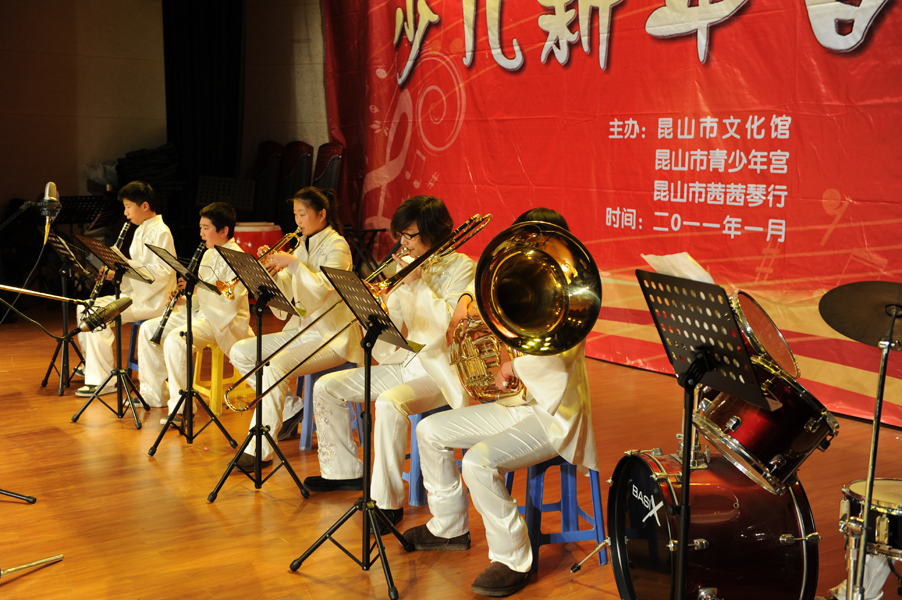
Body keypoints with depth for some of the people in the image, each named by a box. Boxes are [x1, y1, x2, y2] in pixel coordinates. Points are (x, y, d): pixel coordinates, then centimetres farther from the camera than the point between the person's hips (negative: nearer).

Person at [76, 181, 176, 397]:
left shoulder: (160, 233, -14)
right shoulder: (141, 231, 17)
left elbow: (163, 271, -23)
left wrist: (127, 264, -24)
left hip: (151, 299, -10)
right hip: (133, 293, 10)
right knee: (86, 308, 7)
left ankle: (104, 380, -16)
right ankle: (92, 364, 20)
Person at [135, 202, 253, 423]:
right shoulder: (209, 254, 14)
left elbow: (230, 302, -25)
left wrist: (198, 288, -22)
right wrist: (182, 298, -1)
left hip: (225, 321, -10)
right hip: (202, 313, 10)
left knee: (175, 339, -31)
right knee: (148, 329, 3)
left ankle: (181, 407, -23)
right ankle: (152, 394, 12)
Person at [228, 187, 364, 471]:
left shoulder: (336, 246, -9)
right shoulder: (303, 245, 15)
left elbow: (323, 287, -24)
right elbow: (286, 292, 12)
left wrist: (292, 262, -24)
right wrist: (270, 268, -4)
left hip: (331, 336, -9)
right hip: (300, 329, 9)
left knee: (278, 366, -32)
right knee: (240, 352, -2)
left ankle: (261, 449, -25)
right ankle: (288, 407, 7)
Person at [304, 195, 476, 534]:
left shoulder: (462, 268, -9)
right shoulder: (410, 267, 12)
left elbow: (451, 323, -23)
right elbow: (391, 326, 12)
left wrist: (417, 284, -18)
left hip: (440, 369, -8)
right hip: (405, 361, 9)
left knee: (389, 404, -37)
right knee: (327, 387, 5)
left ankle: (388, 501, -25)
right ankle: (345, 471, 19)